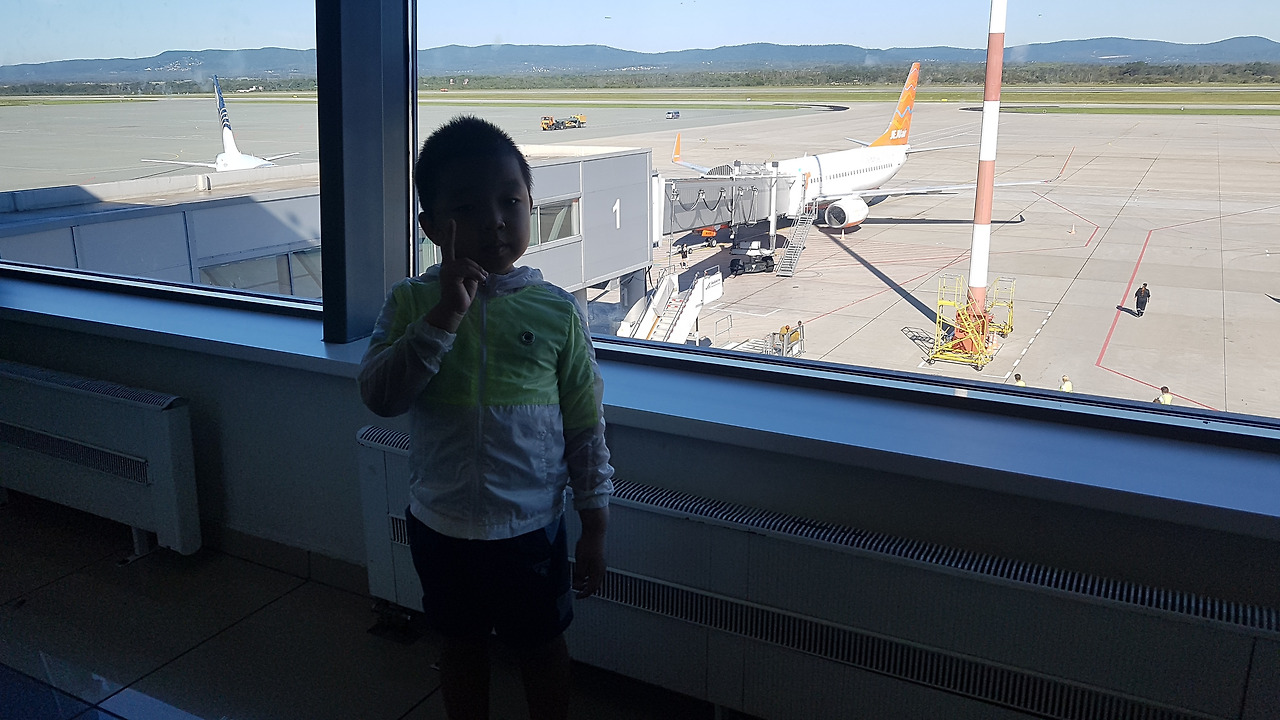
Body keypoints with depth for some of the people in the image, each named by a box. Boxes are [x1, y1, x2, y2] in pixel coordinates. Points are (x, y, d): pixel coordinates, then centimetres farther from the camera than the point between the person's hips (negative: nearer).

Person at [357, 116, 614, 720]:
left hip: (531, 527, -1)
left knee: (542, 648, 18)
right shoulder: (412, 302, -7)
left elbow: (586, 427, -5)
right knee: (461, 645, 22)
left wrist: (595, 528, -2)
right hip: (441, 526, 2)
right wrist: (442, 318, -29)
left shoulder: (557, 312, -11)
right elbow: (379, 396, -19)